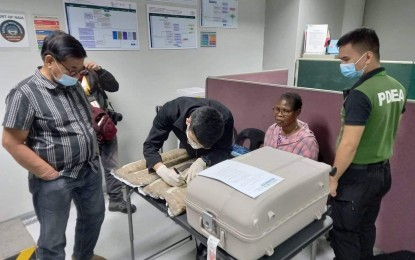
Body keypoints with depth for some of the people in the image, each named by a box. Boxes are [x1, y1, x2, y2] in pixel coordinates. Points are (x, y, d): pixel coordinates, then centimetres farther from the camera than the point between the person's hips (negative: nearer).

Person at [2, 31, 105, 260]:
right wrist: (50, 175, -16)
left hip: (90, 170, 8)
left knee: (94, 216, 25)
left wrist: (94, 155, 9)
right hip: (55, 180, -7)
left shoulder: (74, 85, 5)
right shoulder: (25, 93, -18)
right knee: (53, 240, 10)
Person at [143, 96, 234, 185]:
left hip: (213, 156, -1)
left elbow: (224, 151, -27)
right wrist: (162, 169, -48)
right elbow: (150, 145, -30)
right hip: (187, 155, 1)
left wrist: (203, 161, -46)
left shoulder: (225, 117, -37)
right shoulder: (170, 111, -35)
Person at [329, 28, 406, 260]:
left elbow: (349, 145, -26)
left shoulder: (360, 94, -25)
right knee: (366, 228, 23)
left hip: (357, 175, -8)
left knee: (344, 233, 8)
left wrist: (333, 178, -15)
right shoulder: (398, 88, 2)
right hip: (383, 171, 9)